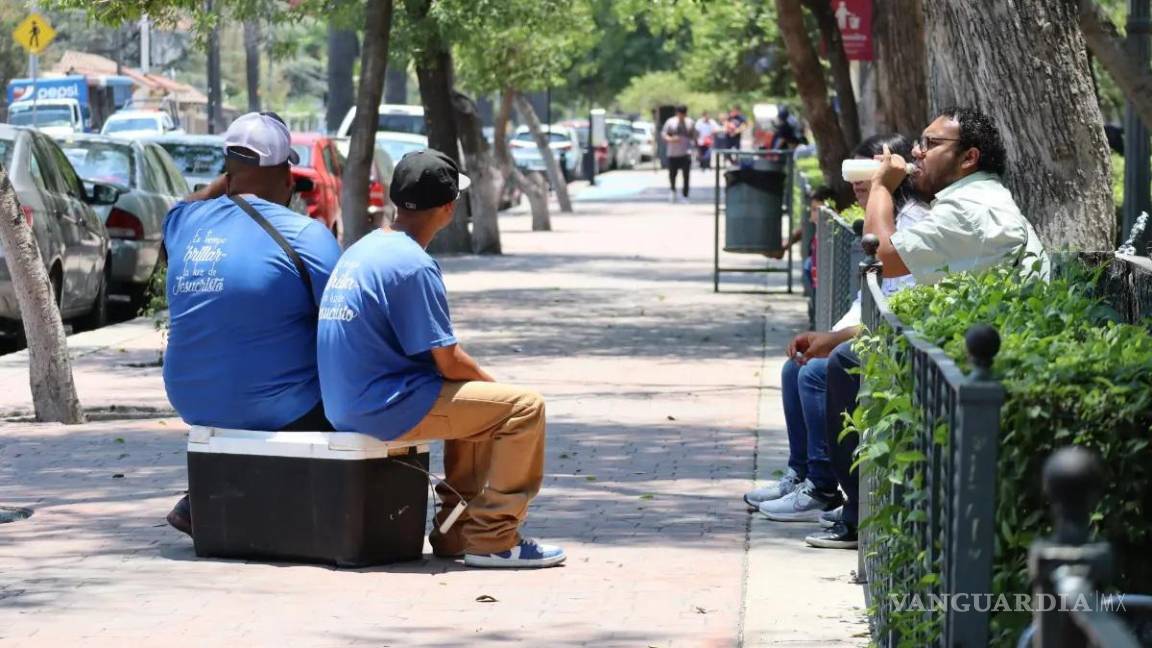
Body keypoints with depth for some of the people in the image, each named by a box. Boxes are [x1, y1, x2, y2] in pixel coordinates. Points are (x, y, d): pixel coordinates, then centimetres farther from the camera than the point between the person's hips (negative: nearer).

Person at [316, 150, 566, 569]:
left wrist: (483, 383, 17)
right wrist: (493, 383, 6)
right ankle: (492, 540, -6)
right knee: (523, 408, -8)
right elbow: (449, 362, -14)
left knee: (479, 403, 27)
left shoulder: (360, 251, 13)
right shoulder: (412, 264, -16)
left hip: (345, 406, 10)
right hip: (385, 408, -10)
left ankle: (456, 531, 24)